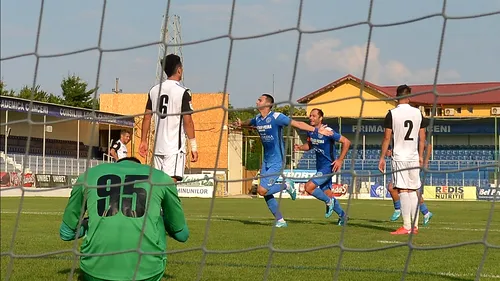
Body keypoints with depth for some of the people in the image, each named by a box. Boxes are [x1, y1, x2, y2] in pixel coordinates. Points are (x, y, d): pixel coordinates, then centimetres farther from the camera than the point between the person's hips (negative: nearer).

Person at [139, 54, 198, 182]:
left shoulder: (154, 90, 9)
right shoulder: (183, 92, -8)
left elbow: (147, 117, 11)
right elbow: (187, 120, -11)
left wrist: (143, 141, 17)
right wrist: (194, 146, -6)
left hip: (158, 147, 6)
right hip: (175, 147, -6)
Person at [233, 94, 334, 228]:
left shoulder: (276, 117, -14)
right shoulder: (257, 119, 8)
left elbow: (297, 124, -15)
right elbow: (249, 122, 32)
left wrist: (316, 130, -23)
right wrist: (241, 124, 9)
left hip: (277, 161, -8)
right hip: (266, 160, 8)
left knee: (262, 190, -16)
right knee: (265, 193, 4)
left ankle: (286, 185, 7)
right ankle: (280, 220, 14)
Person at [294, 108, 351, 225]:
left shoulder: (327, 131, -20)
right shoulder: (310, 131, 2)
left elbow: (346, 142, -17)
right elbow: (310, 145, 19)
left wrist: (340, 160, -18)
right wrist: (300, 147, -2)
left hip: (329, 166, -8)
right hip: (320, 166, 8)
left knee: (309, 187, -19)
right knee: (326, 193, 14)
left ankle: (329, 202, 2)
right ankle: (342, 215, 32)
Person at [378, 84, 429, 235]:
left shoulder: (392, 113, -6)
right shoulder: (418, 113, 6)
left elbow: (387, 138, -6)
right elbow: (422, 137, 10)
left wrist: (382, 157, 1)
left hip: (399, 157, -4)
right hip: (414, 157, 4)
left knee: (403, 191, -7)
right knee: (413, 191, 10)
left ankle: (407, 226, -11)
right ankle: (415, 226, 10)